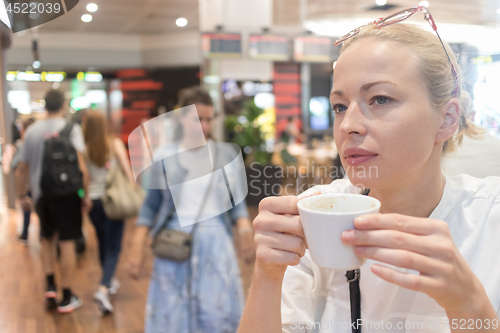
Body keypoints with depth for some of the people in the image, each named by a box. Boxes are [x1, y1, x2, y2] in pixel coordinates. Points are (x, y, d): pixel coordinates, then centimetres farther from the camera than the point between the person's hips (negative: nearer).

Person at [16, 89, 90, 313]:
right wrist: (85, 194, -8)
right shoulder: (71, 129, -7)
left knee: (47, 239, 23)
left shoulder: (32, 131, 5)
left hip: (41, 194, 4)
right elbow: (81, 166, -16)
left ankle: (50, 286, 16)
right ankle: (67, 298, 11)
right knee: (67, 244, 3)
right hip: (66, 194, -4)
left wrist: (22, 195, 19)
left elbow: (22, 168, 8)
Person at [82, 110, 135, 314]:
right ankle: (103, 289, -17)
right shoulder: (115, 143, -5)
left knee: (103, 244, 21)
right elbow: (127, 170, -8)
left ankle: (109, 281, 38)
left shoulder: (84, 149, -4)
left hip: (93, 201, 2)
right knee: (113, 248, 0)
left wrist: (84, 198, 11)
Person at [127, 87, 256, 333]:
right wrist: (137, 246, -1)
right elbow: (151, 205, 5)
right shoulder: (164, 156, 3)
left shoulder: (225, 154, 4)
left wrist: (244, 227, -13)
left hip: (215, 242, 0)